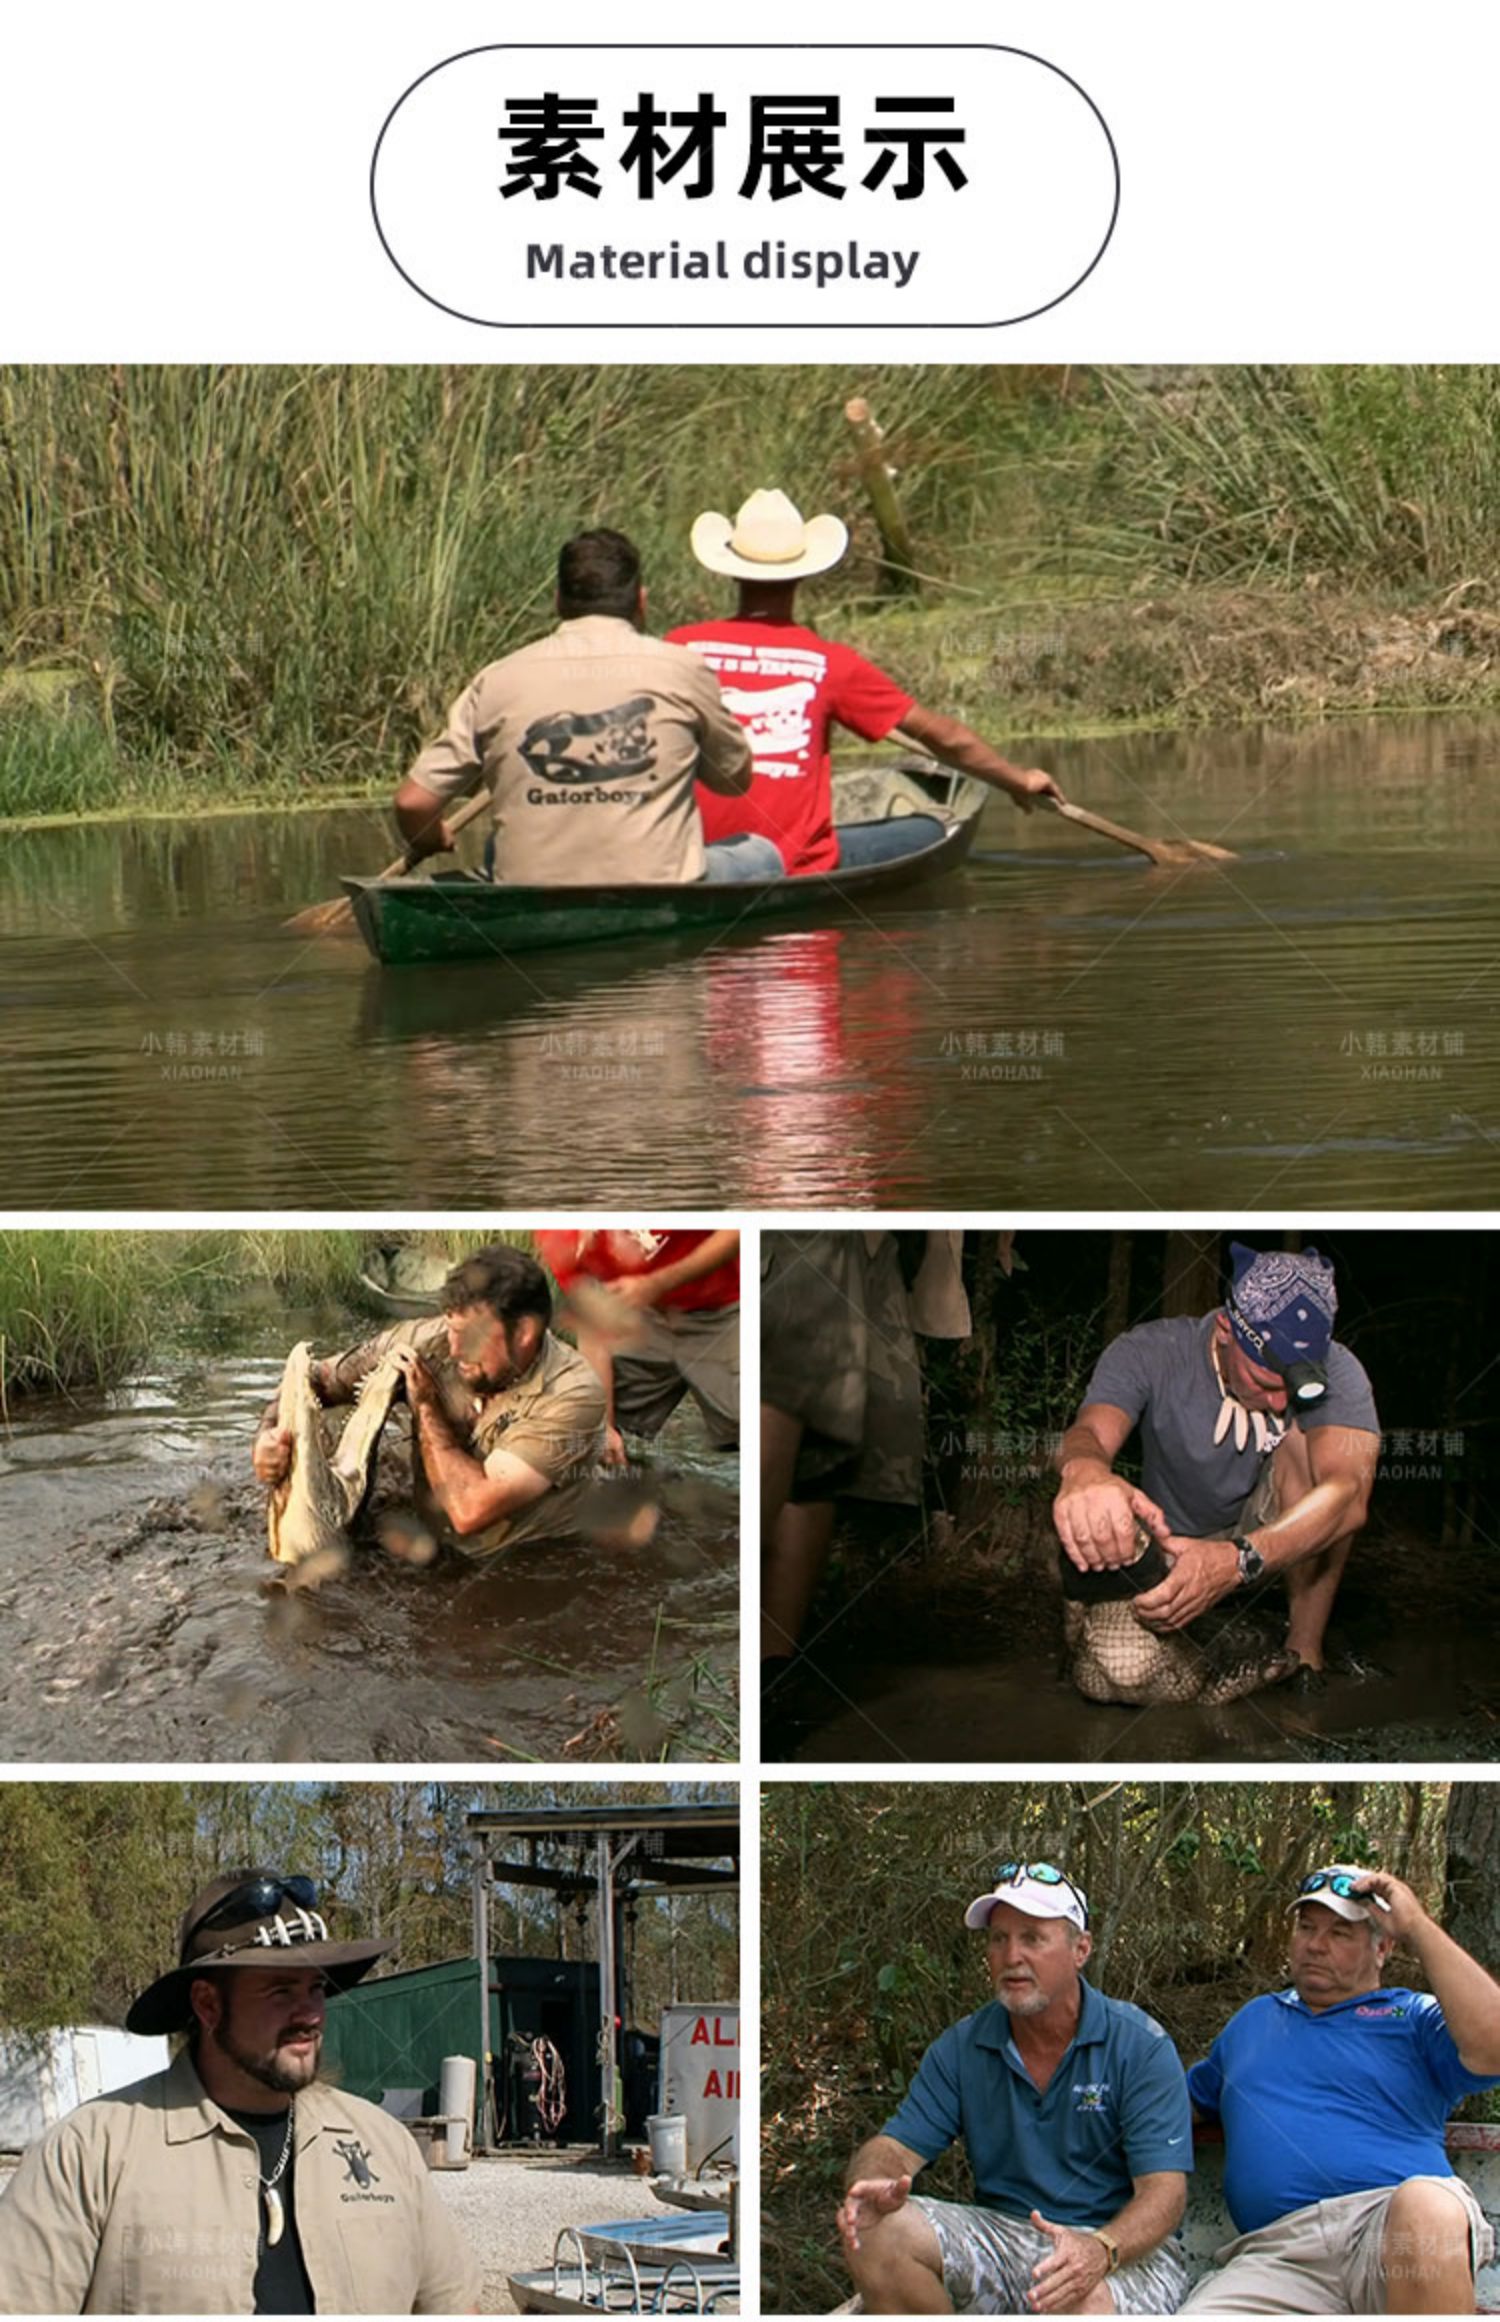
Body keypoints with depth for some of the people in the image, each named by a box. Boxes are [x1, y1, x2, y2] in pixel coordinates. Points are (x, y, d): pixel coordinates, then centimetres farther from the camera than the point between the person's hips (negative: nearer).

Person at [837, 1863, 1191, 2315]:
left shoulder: (1139, 2046, -7)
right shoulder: (961, 2049, 6)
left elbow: (1164, 2191, -15)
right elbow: (894, 2147, 2)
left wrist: (1100, 2252, -37)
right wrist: (870, 2187, -26)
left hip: (1124, 2247, -5)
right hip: (1000, 2236, 5)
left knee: (1087, 2302, -41)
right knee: (878, 2232, -20)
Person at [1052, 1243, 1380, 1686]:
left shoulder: (1334, 1371, -24)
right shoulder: (1150, 1354, -21)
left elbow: (1349, 1496, -40)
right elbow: (1092, 1430, -39)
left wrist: (1238, 1559, -59)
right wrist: (1084, 1470, -68)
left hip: (1279, 1542, -2)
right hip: (1169, 1545, 2)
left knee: (1307, 1442, -28)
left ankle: (1306, 1649, -19)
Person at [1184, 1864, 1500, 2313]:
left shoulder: (1414, 2016, 18)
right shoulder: (1255, 2019, 34)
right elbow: (1188, 2099, 46)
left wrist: (1417, 1927, 1)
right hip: (1279, 2252, 2)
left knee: (1425, 2205, -41)